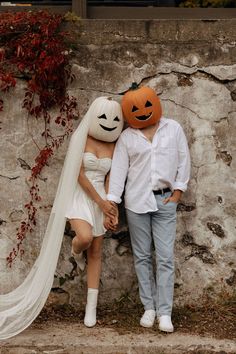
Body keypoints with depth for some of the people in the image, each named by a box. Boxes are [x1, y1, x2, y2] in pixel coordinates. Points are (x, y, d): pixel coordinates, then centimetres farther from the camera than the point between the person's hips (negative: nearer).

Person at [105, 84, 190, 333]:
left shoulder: (173, 129, 3)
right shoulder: (126, 137, 2)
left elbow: (183, 160, 7)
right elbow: (118, 170, -1)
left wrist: (178, 190, 0)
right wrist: (111, 203, -7)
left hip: (165, 201, -1)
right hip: (136, 202, 1)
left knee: (165, 258, -5)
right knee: (142, 257, 5)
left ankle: (165, 312, -4)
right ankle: (149, 307, 13)